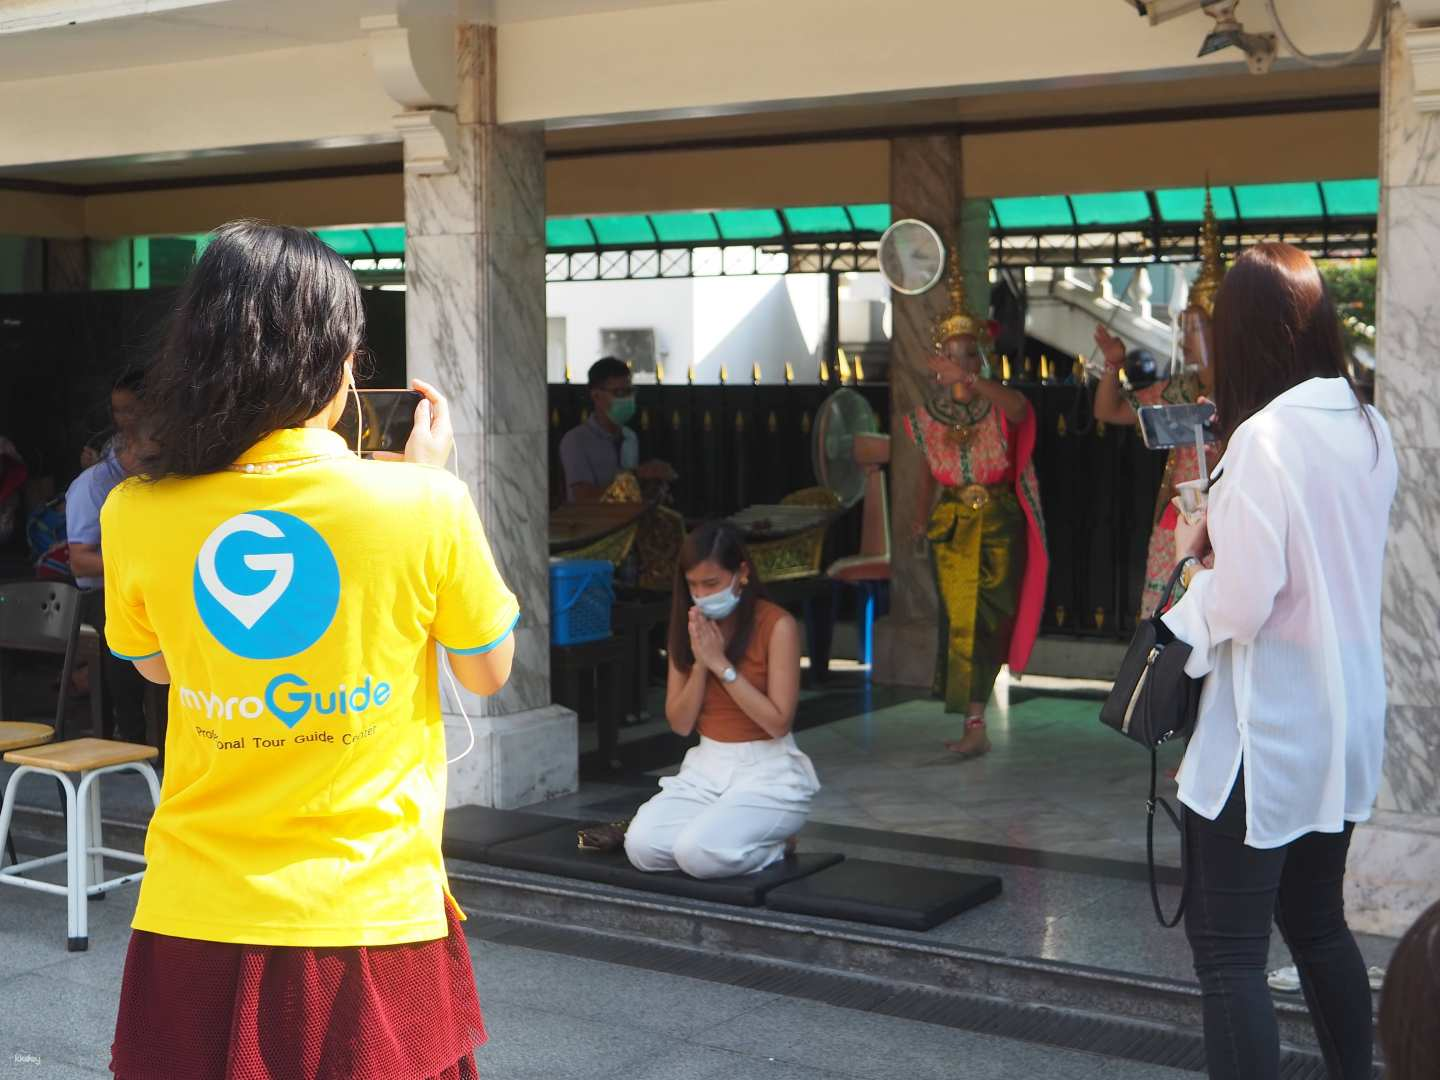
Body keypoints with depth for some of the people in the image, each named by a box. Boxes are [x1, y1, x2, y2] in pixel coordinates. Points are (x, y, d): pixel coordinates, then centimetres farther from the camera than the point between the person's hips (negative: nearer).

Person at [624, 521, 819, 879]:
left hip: (768, 772, -5)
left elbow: (778, 723, -16)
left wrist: (721, 664, -17)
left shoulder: (777, 625, -11)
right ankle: (718, 829, 6)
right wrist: (700, 663, -12)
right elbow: (680, 724, 4)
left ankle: (772, 847, 1)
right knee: (642, 848, -21)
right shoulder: (690, 627, 5)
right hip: (706, 768, 5)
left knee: (699, 854, -29)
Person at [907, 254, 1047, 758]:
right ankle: (974, 721, 13)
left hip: (998, 522, -3)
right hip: (951, 524, 3)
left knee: (985, 617, -7)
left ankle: (974, 720, -4)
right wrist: (922, 518, 27)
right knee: (958, 617, 1)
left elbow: (1018, 405, -33)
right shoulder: (928, 414, 3)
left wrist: (968, 379, -48)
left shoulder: (998, 406, -7)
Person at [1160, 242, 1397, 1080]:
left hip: (1272, 728, -8)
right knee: (1319, 924, 23)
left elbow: (1238, 607, -22)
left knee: (1229, 951, -2)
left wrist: (1190, 557, -3)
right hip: (1347, 716, 9)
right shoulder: (1371, 431, 6)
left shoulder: (1264, 437, -20)